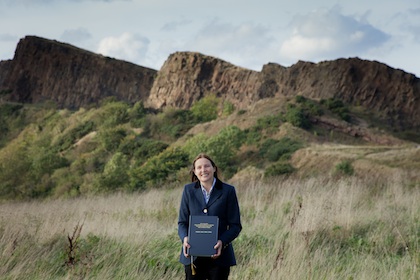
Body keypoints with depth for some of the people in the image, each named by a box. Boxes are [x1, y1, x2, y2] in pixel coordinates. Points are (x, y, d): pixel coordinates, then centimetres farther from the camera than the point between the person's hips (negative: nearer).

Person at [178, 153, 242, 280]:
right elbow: (182, 222, 8)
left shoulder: (228, 191, 0)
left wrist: (222, 242, -18)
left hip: (219, 256, -1)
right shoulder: (188, 190, 6)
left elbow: (235, 225, 0)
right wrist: (184, 238, -14)